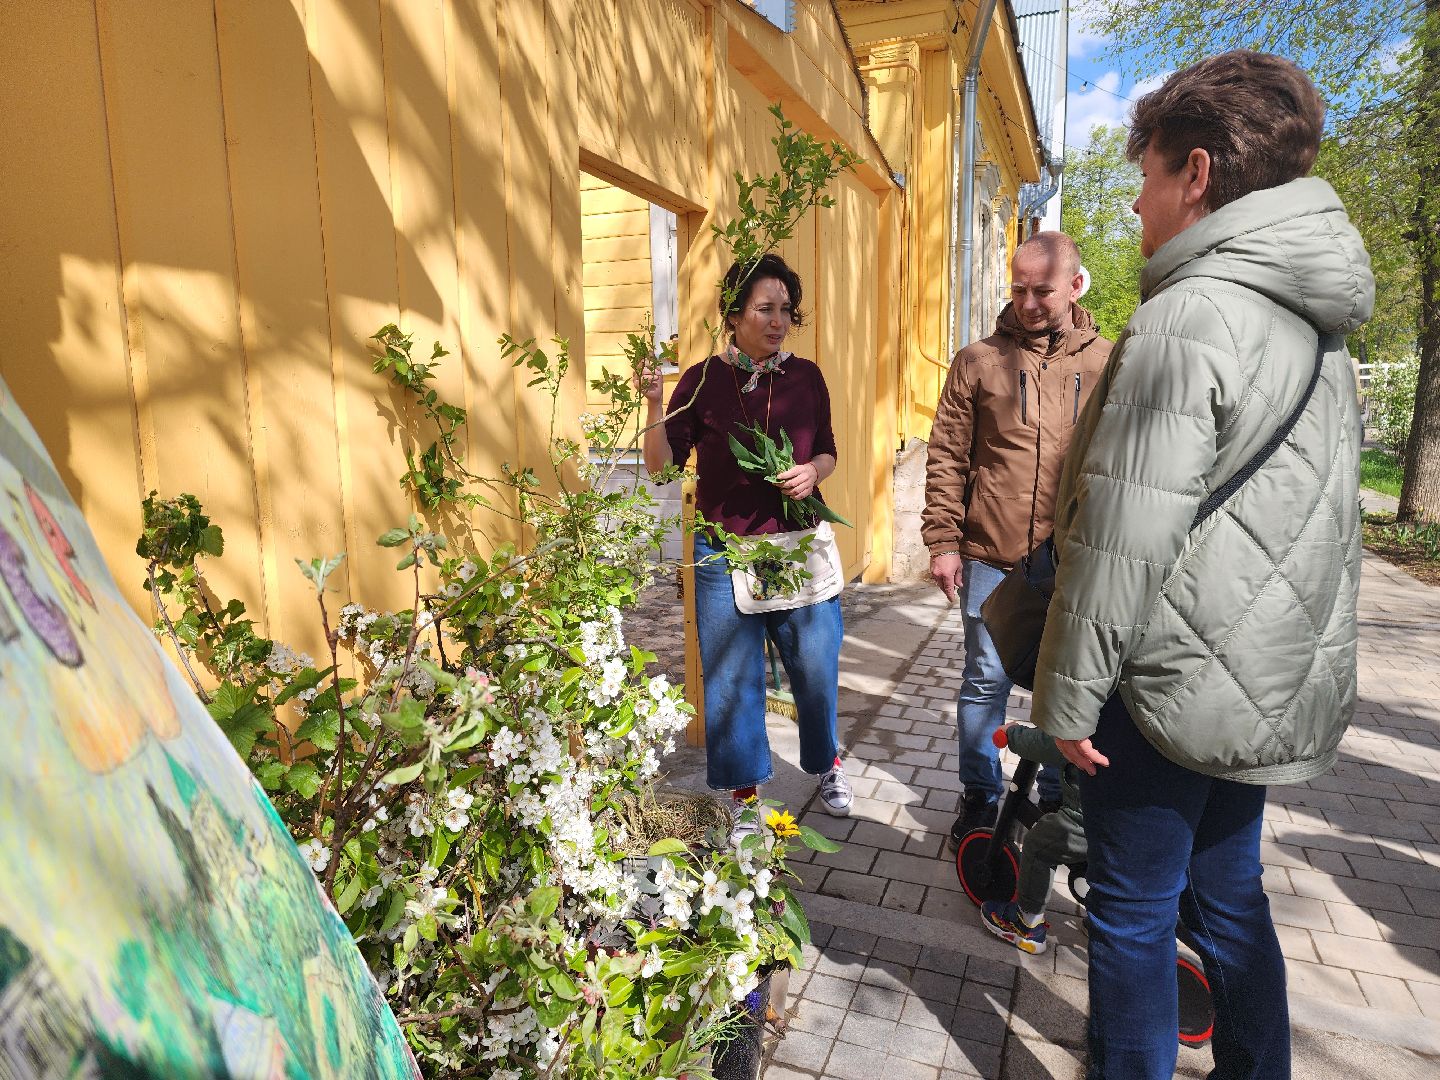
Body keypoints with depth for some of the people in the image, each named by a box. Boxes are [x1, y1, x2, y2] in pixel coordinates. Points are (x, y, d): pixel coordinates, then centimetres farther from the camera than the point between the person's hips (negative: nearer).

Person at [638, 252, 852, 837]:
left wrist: (814, 470, -9)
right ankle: (743, 795, 27)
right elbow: (663, 465, -4)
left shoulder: (806, 376, 2)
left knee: (817, 666, 11)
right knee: (732, 678, 7)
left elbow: (826, 450, 12)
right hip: (725, 555, -2)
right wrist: (654, 406, -19)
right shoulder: (703, 380, -4)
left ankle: (827, 763, 40)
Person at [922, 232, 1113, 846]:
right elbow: (946, 459, 1)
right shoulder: (979, 362, 2)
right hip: (990, 558, -1)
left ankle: (1060, 798, 32)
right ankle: (980, 797, 26)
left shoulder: (1106, 365, 4)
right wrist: (942, 542, -4)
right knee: (986, 680, 8)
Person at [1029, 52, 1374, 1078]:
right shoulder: (1321, 324, 10)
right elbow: (1313, 513, 17)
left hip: (1177, 687, -9)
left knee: (1133, 912, 8)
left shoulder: (1189, 316, -18)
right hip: (1279, 685, 9)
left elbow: (1125, 538, -21)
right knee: (1228, 896, 22)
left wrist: (1070, 694, -13)